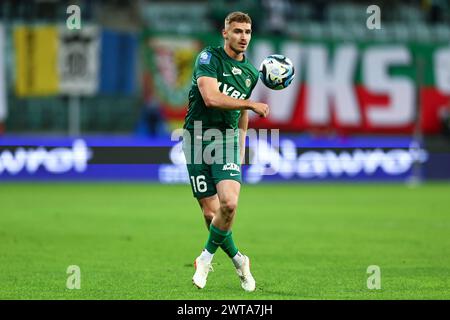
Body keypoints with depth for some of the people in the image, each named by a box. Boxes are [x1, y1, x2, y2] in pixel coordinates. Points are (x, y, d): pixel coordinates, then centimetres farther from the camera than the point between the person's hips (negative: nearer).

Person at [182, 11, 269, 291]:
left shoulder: (251, 72, 13)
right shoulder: (209, 57, -6)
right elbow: (211, 97, -21)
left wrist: (241, 145, 25)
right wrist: (253, 105, -15)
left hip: (227, 138, 3)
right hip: (197, 139, -3)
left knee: (229, 203, -21)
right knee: (211, 211, -5)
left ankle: (206, 258, 2)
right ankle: (238, 261, 18)